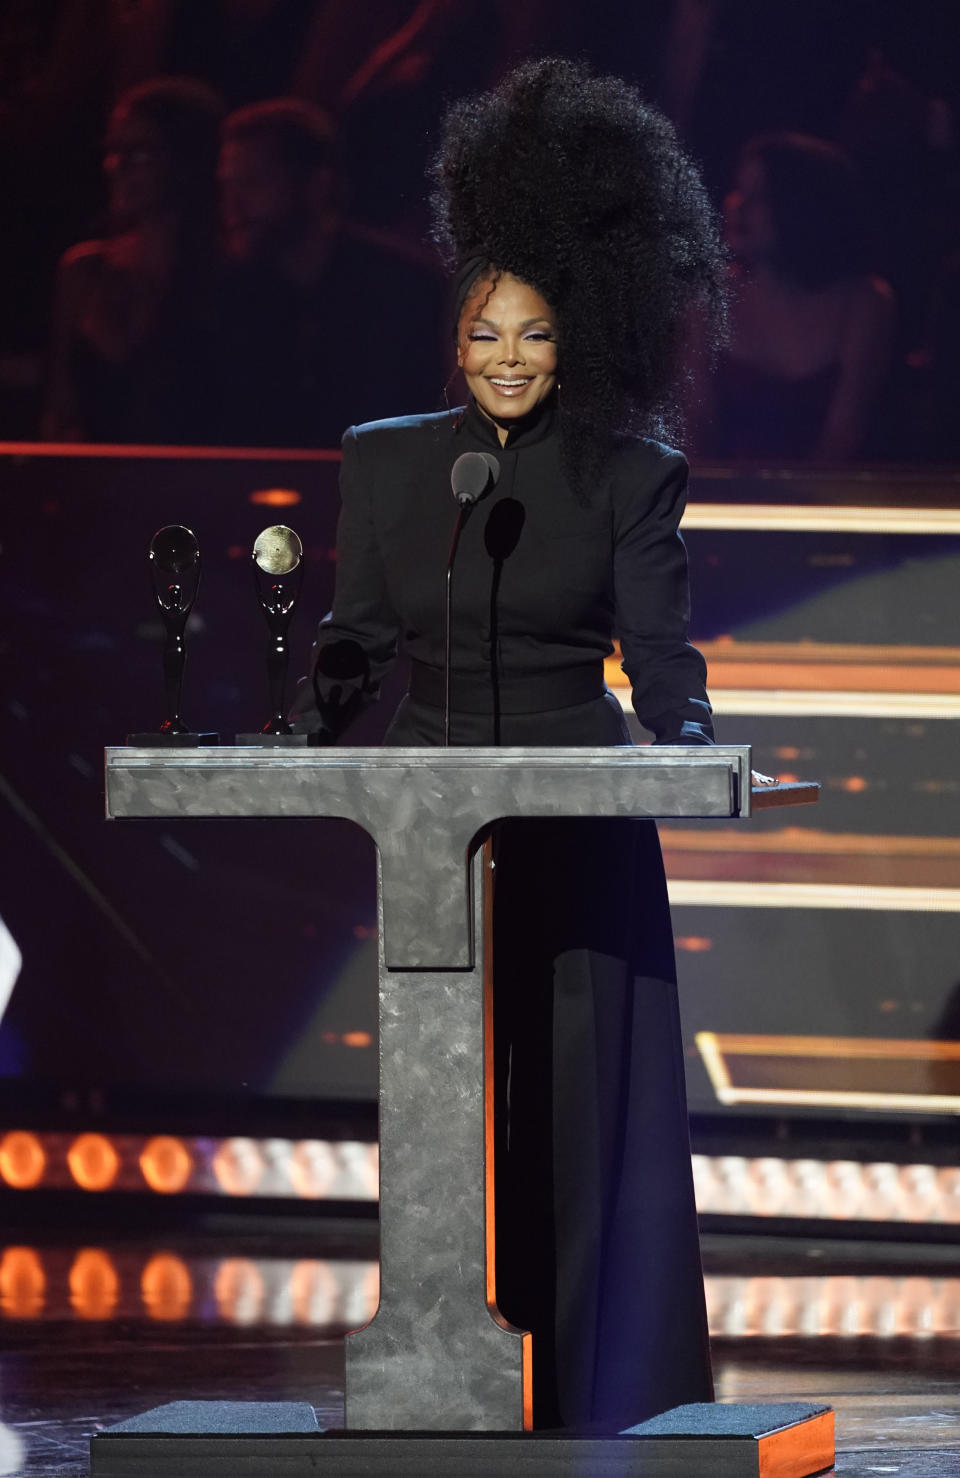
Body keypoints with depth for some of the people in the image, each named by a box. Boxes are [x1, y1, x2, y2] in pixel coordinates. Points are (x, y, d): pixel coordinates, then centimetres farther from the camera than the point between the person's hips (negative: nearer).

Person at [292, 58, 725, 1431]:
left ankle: (603, 1386, 1)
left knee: (586, 1100, -3)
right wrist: (315, 721, -9)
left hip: (582, 826, -2)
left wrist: (688, 743, -23)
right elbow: (359, 633, 9)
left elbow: (659, 645, -5)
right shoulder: (387, 458, 8)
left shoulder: (629, 476, 1)